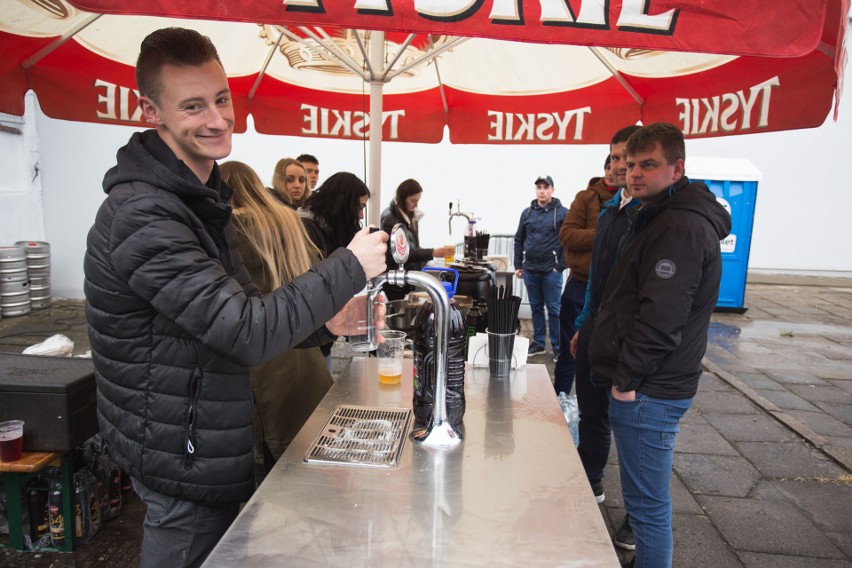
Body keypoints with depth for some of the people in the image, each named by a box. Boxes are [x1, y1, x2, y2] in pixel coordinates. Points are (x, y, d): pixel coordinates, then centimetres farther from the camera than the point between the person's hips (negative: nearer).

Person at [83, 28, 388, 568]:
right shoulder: (142, 217, -26)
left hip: (216, 450, 9)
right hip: (185, 463, -9)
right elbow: (249, 334, -30)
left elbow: (233, 304, 11)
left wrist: (321, 320, -4)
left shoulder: (203, 195, 6)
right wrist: (350, 267, -23)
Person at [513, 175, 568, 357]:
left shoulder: (562, 213, -3)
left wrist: (561, 265, -10)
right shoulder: (527, 213, 10)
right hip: (530, 270, 4)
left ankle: (558, 347, 9)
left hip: (551, 271, -4)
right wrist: (518, 265, 9)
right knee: (536, 308, 13)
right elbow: (519, 240, 14)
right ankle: (538, 342, 23)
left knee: (554, 309, 1)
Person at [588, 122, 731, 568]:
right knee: (645, 497, 22)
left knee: (647, 503, 2)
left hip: (646, 393, -10)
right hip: (648, 385, 11)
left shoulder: (679, 228, -18)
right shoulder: (662, 218, 17)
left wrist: (627, 377, -16)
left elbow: (661, 318, -25)